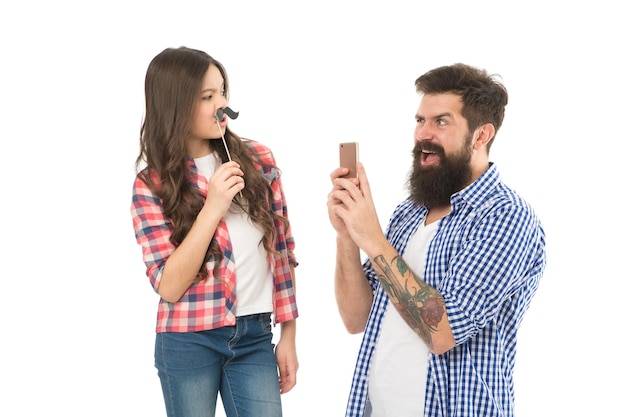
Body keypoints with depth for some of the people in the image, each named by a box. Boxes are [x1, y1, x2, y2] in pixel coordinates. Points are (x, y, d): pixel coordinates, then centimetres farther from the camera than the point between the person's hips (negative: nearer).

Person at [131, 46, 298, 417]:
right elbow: (169, 286, -11)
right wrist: (213, 207, -18)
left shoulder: (258, 160, 1)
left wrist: (288, 335, 7)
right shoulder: (152, 183, -5)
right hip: (188, 343, -2)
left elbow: (282, 250, 7)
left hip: (255, 337, 2)